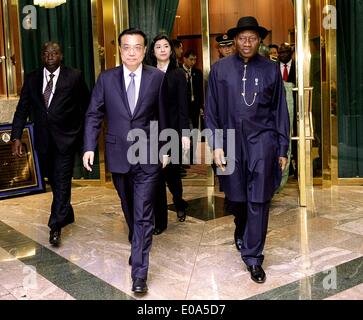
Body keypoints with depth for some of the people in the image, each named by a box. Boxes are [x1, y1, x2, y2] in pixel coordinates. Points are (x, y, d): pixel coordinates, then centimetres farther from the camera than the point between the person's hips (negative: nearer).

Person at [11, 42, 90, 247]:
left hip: (65, 138, -4)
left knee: (62, 182, -5)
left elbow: (86, 105, 4)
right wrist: (16, 137, -6)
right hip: (43, 140, 4)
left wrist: (82, 131, 3)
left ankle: (56, 226, 1)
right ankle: (67, 214, 36)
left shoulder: (74, 77, -3)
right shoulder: (32, 79, 6)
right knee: (54, 181, 16)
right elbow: (22, 109, 3)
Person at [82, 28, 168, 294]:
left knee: (143, 214, -5)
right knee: (129, 210, 19)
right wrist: (90, 147, -6)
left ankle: (139, 273, -1)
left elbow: (162, 115, 3)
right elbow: (94, 115, 4)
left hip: (148, 155, -2)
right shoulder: (106, 79, 2)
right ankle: (138, 246, 42)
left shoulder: (157, 77, -2)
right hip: (119, 155, 3)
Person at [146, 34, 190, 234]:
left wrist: (185, 133, -11)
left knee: (171, 172, 4)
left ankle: (179, 202, 36)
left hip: (172, 130, -2)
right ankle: (160, 220, 13)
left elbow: (183, 106, -4)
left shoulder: (178, 75, 1)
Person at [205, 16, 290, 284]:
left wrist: (283, 149, 3)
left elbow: (280, 111, 6)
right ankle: (243, 230, 43)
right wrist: (216, 144, -2)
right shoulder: (220, 68, 4)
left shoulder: (271, 69, 4)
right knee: (237, 196, 13)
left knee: (258, 200, -2)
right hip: (231, 140, 1)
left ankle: (253, 257, 8)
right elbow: (212, 110, 5)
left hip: (262, 140, -1)